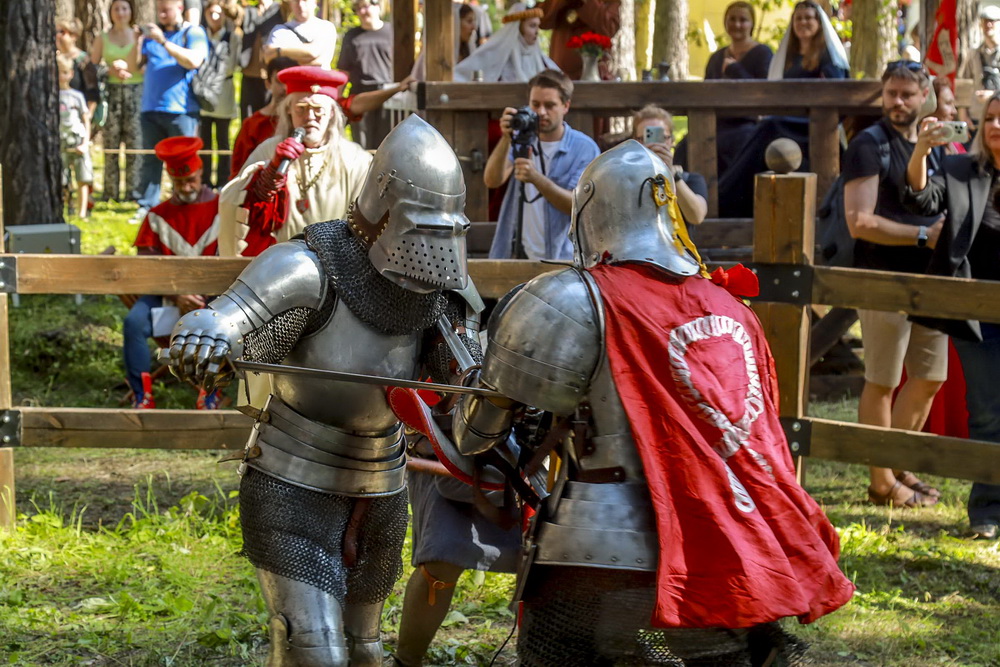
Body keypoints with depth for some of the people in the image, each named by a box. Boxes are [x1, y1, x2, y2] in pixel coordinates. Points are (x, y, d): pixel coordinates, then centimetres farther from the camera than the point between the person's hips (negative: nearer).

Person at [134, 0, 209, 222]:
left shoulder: (193, 33, 2)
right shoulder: (151, 33, 18)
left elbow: (194, 61, -16)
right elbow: (134, 64, 15)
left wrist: (163, 41, -17)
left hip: (181, 111, -5)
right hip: (151, 109, 5)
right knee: (150, 161, 4)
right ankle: (146, 207, 4)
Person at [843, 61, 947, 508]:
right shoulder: (870, 145, -8)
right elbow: (860, 222, -17)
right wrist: (923, 235, -16)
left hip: (928, 278, 8)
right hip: (885, 280, -8)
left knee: (930, 378, 13)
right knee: (882, 383, -1)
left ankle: (901, 468, 27)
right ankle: (883, 483, 7)